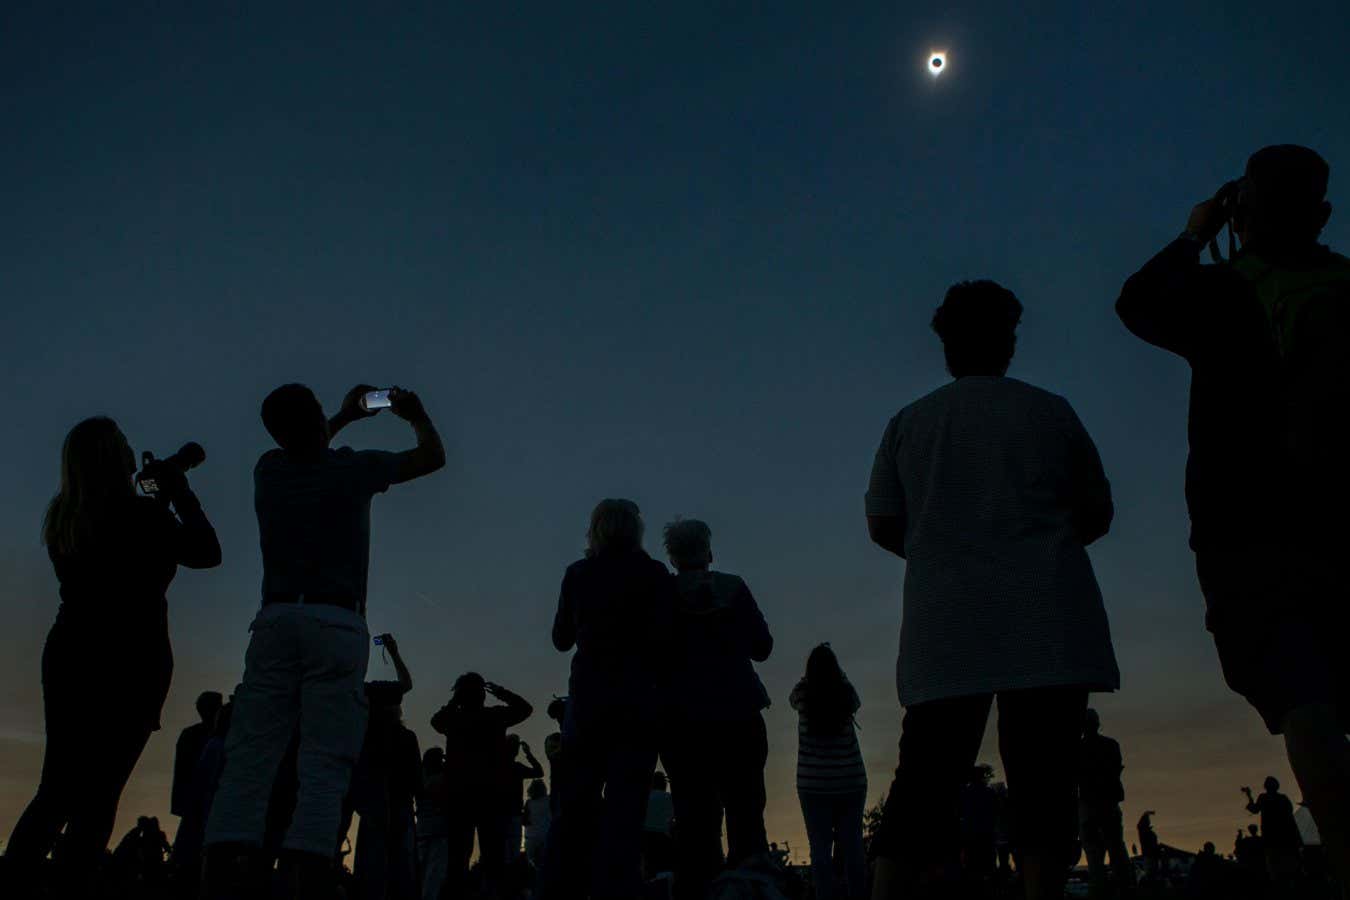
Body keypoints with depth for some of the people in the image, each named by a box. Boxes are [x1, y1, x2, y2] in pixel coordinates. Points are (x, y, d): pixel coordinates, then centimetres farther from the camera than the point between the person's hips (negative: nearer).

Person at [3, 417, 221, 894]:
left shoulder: (62, 518, 7)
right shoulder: (143, 514, -12)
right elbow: (206, 552, -2)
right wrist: (178, 492, 5)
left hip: (67, 655, 6)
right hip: (131, 660, -6)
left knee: (56, 789, 13)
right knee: (98, 793, -2)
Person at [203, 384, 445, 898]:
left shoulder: (269, 469, 13)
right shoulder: (351, 468, 3)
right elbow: (433, 456, 18)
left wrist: (345, 417, 49)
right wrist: (415, 415, 36)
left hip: (276, 620, 3)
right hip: (336, 624, -3)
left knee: (249, 757, -2)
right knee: (325, 764, -7)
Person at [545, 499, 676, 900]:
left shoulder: (578, 573, 7)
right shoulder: (655, 574, 0)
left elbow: (562, 639, 13)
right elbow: (663, 640, -7)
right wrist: (660, 687, 3)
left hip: (587, 697, 3)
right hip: (638, 697, -2)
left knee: (577, 802, 9)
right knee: (625, 804, -2)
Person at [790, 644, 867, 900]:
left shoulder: (803, 694, -3)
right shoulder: (846, 694, -1)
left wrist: (814, 667, 24)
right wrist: (835, 669, 29)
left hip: (814, 784, -1)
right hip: (851, 782, 1)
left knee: (821, 848, -1)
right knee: (852, 846, 4)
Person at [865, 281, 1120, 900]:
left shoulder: (910, 423, 10)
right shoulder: (1052, 412, 8)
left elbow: (882, 526, 11)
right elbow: (1097, 512, 15)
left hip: (946, 630, 1)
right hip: (1047, 626, -1)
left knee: (923, 783, 1)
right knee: (1041, 782, 0)